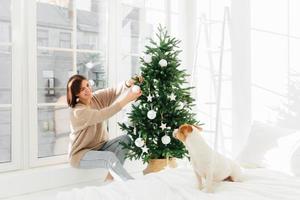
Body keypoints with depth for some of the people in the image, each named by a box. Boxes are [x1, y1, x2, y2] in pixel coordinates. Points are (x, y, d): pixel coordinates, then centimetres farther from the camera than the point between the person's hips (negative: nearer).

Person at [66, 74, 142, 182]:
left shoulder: (96, 98, -3)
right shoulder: (78, 112, -23)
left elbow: (115, 91, -14)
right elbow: (102, 115, -36)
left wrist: (128, 83, -38)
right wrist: (127, 99, -42)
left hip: (99, 146, 7)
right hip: (81, 153, -7)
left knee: (125, 139, -14)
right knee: (110, 157, -32)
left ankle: (111, 178, -13)